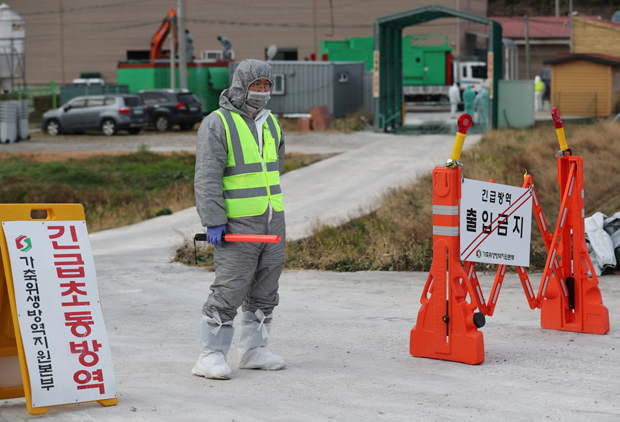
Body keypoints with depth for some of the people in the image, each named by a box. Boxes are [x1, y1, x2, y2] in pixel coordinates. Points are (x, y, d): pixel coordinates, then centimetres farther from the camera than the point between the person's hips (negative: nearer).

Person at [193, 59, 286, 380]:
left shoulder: (271, 123, 14)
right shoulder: (217, 124, -9)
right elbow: (207, 177, -14)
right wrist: (214, 221, -21)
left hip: (273, 221, 7)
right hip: (237, 224, -7)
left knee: (265, 290, 11)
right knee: (229, 291, -10)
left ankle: (253, 350, 21)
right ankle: (211, 356, -5)